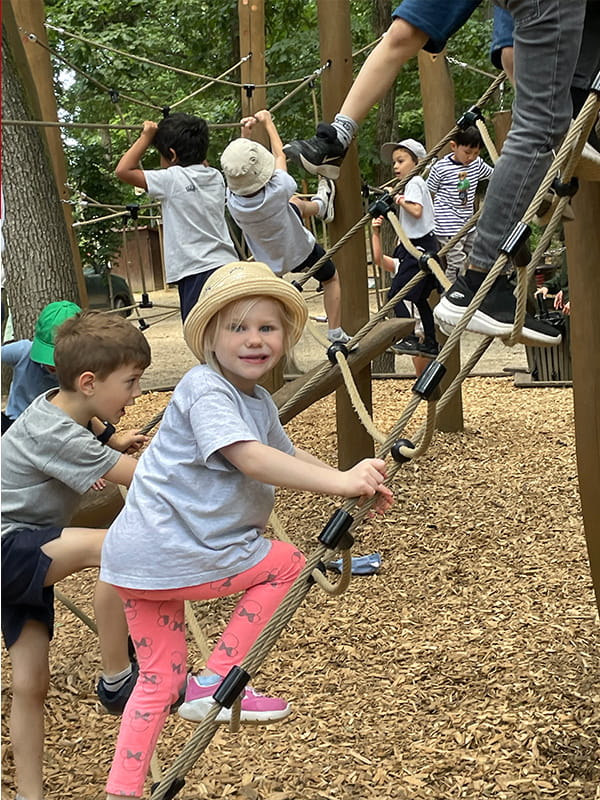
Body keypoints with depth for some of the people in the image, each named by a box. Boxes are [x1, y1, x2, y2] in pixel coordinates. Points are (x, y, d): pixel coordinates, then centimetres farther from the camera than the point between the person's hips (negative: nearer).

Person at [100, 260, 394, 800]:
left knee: (161, 676, 17)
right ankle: (213, 684, 6)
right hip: (173, 555, -9)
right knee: (285, 563, 7)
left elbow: (288, 458, 23)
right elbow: (249, 458, -28)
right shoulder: (205, 388, -15)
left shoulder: (260, 402, 15)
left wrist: (359, 485, 5)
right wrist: (338, 482, -33)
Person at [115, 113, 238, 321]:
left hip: (198, 274, -7)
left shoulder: (173, 179, -8)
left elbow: (123, 170, -4)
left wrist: (146, 137, 3)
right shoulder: (216, 177, 12)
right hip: (228, 267, 8)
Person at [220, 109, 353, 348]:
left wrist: (245, 134, -11)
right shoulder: (276, 192, -41)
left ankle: (320, 205, 57)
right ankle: (336, 332, 23)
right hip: (302, 250, -5)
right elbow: (279, 155, -19)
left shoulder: (233, 200, -31)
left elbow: (238, 165, -8)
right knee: (331, 278, 23)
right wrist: (268, 123, -6)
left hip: (270, 257, 5)